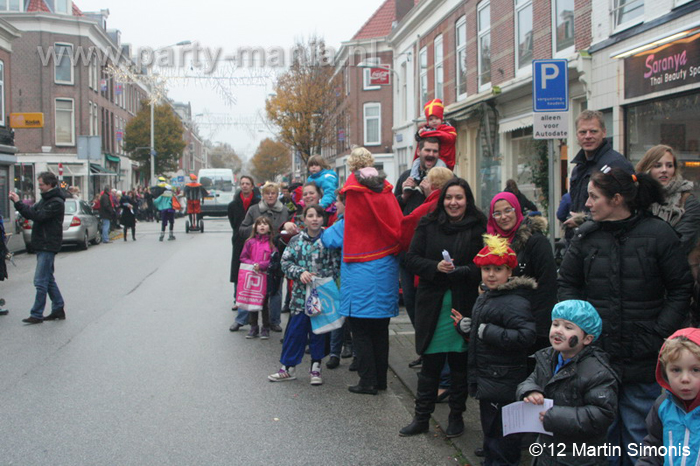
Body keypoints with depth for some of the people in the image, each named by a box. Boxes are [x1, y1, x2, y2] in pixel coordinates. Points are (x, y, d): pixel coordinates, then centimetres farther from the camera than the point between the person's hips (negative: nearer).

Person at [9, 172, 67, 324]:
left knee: (41, 281, -7)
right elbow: (32, 212, 13)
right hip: (43, 244, 10)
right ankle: (58, 309, 20)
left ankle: (37, 314, -2)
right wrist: (17, 202, -1)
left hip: (48, 245, -10)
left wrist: (18, 203, -20)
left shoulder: (56, 202, -16)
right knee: (48, 278, 14)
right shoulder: (46, 199, 16)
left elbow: (38, 216, -23)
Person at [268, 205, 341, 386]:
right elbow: (286, 262, 4)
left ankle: (316, 367, 19)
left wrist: (318, 276, -14)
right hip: (300, 294, 2)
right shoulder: (296, 240, 6)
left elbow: (336, 265, -4)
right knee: (295, 330, 4)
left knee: (318, 330, 6)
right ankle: (288, 367, 14)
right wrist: (300, 273, -12)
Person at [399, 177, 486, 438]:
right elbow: (412, 259, 2)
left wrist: (460, 271, -20)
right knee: (430, 363, 7)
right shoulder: (428, 225, 4)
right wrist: (436, 267, -15)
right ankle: (421, 418, 18)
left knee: (459, 364, 9)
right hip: (432, 302, 1)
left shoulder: (478, 228, -2)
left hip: (464, 306, -1)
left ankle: (456, 416, 24)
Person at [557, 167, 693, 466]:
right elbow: (567, 284, 11)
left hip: (642, 360, -3)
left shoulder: (658, 234, -6)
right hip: (597, 353, 3)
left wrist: (659, 332, -9)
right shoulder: (586, 235, 4)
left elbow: (681, 289, -2)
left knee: (639, 432, 7)